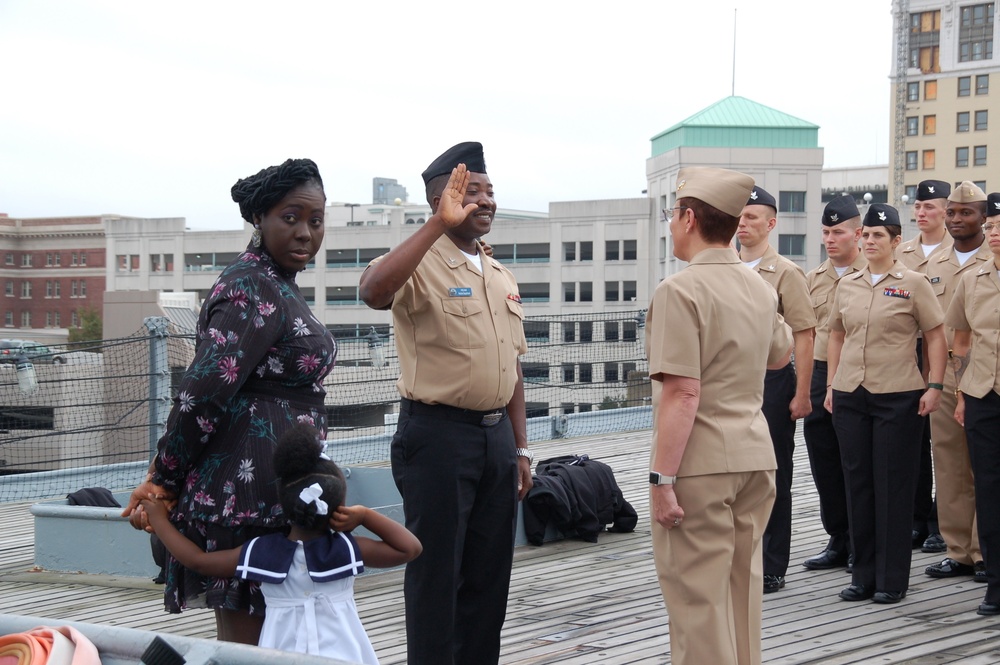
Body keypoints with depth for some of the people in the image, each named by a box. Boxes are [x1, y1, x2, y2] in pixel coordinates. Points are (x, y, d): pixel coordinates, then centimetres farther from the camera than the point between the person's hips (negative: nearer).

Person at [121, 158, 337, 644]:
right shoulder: (255, 292, -17)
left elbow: (204, 392, 19)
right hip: (250, 494, -10)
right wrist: (165, 480, -12)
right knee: (247, 642, -4)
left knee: (241, 634, 16)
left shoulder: (274, 284, 16)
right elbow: (203, 392, -22)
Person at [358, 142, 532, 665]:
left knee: (489, 574, 12)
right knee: (437, 574, -1)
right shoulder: (421, 267, -8)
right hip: (438, 432, -7)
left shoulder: (501, 278, 15)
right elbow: (374, 291, -32)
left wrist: (520, 447, 15)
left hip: (496, 433, 7)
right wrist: (440, 223, -32)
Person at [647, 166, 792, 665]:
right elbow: (779, 355, 30)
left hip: (700, 462, -8)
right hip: (755, 455, 8)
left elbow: (683, 394, -20)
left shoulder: (680, 290, -14)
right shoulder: (760, 289, 10)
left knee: (699, 596, -2)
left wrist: (662, 480, -18)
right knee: (743, 584, 17)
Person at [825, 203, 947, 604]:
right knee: (858, 484, 7)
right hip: (850, 397, 4)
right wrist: (831, 385, 11)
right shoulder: (846, 285, 10)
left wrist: (934, 386, -9)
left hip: (897, 397, -4)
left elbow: (936, 337, -1)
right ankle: (864, 575, 16)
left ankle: (892, 580, 7)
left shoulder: (914, 284, -2)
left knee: (893, 487, -1)